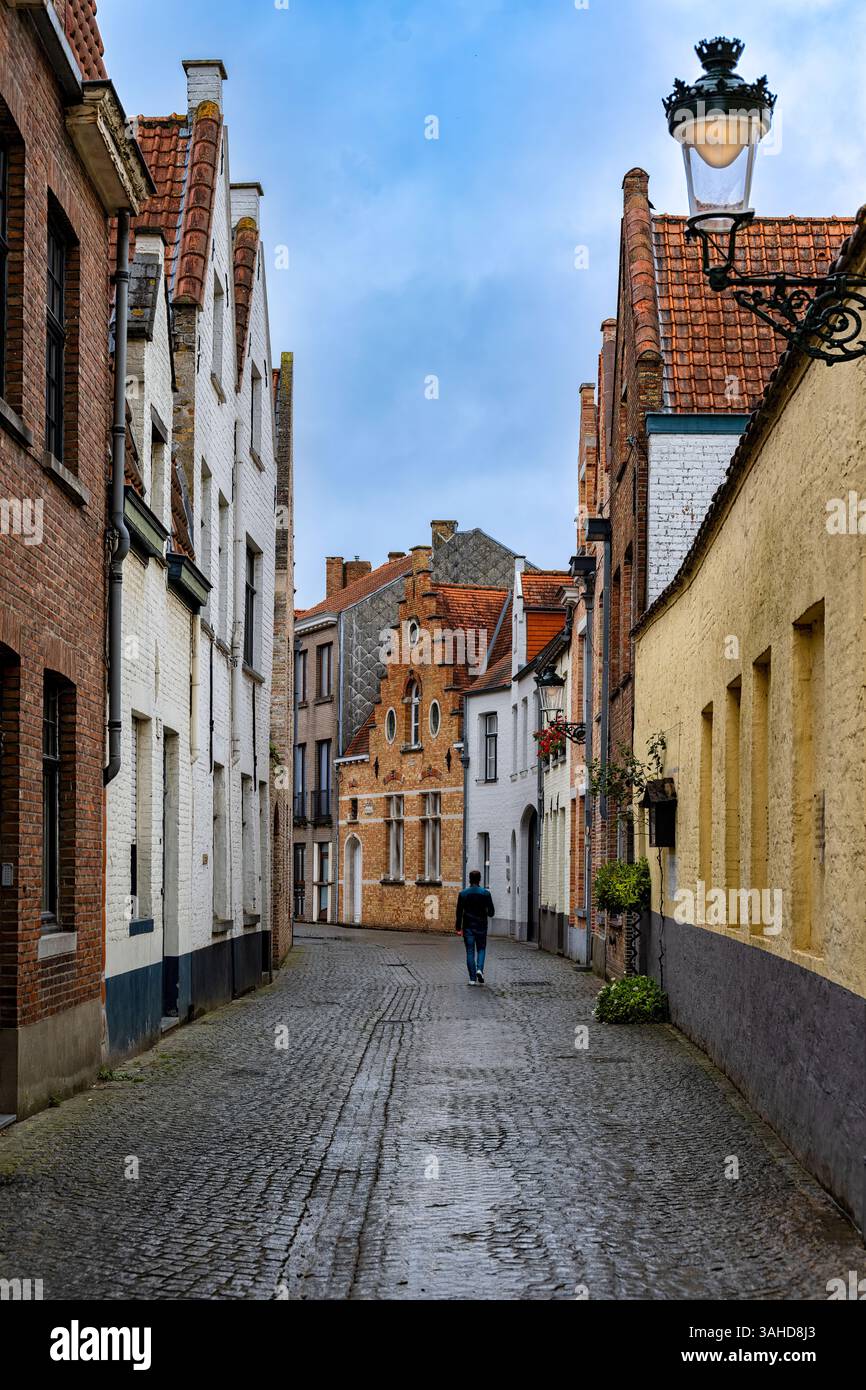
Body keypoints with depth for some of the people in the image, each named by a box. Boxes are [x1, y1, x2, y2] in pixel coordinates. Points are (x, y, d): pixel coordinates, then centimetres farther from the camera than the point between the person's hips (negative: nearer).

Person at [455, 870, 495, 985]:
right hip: (481, 927, 0)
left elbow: (459, 912, -3)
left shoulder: (463, 894, -3)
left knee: (470, 951, 5)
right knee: (481, 949, 14)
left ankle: (472, 978, 3)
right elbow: (491, 912, -3)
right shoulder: (485, 893, -4)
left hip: (468, 927, 0)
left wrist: (458, 926, 6)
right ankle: (479, 969, -12)